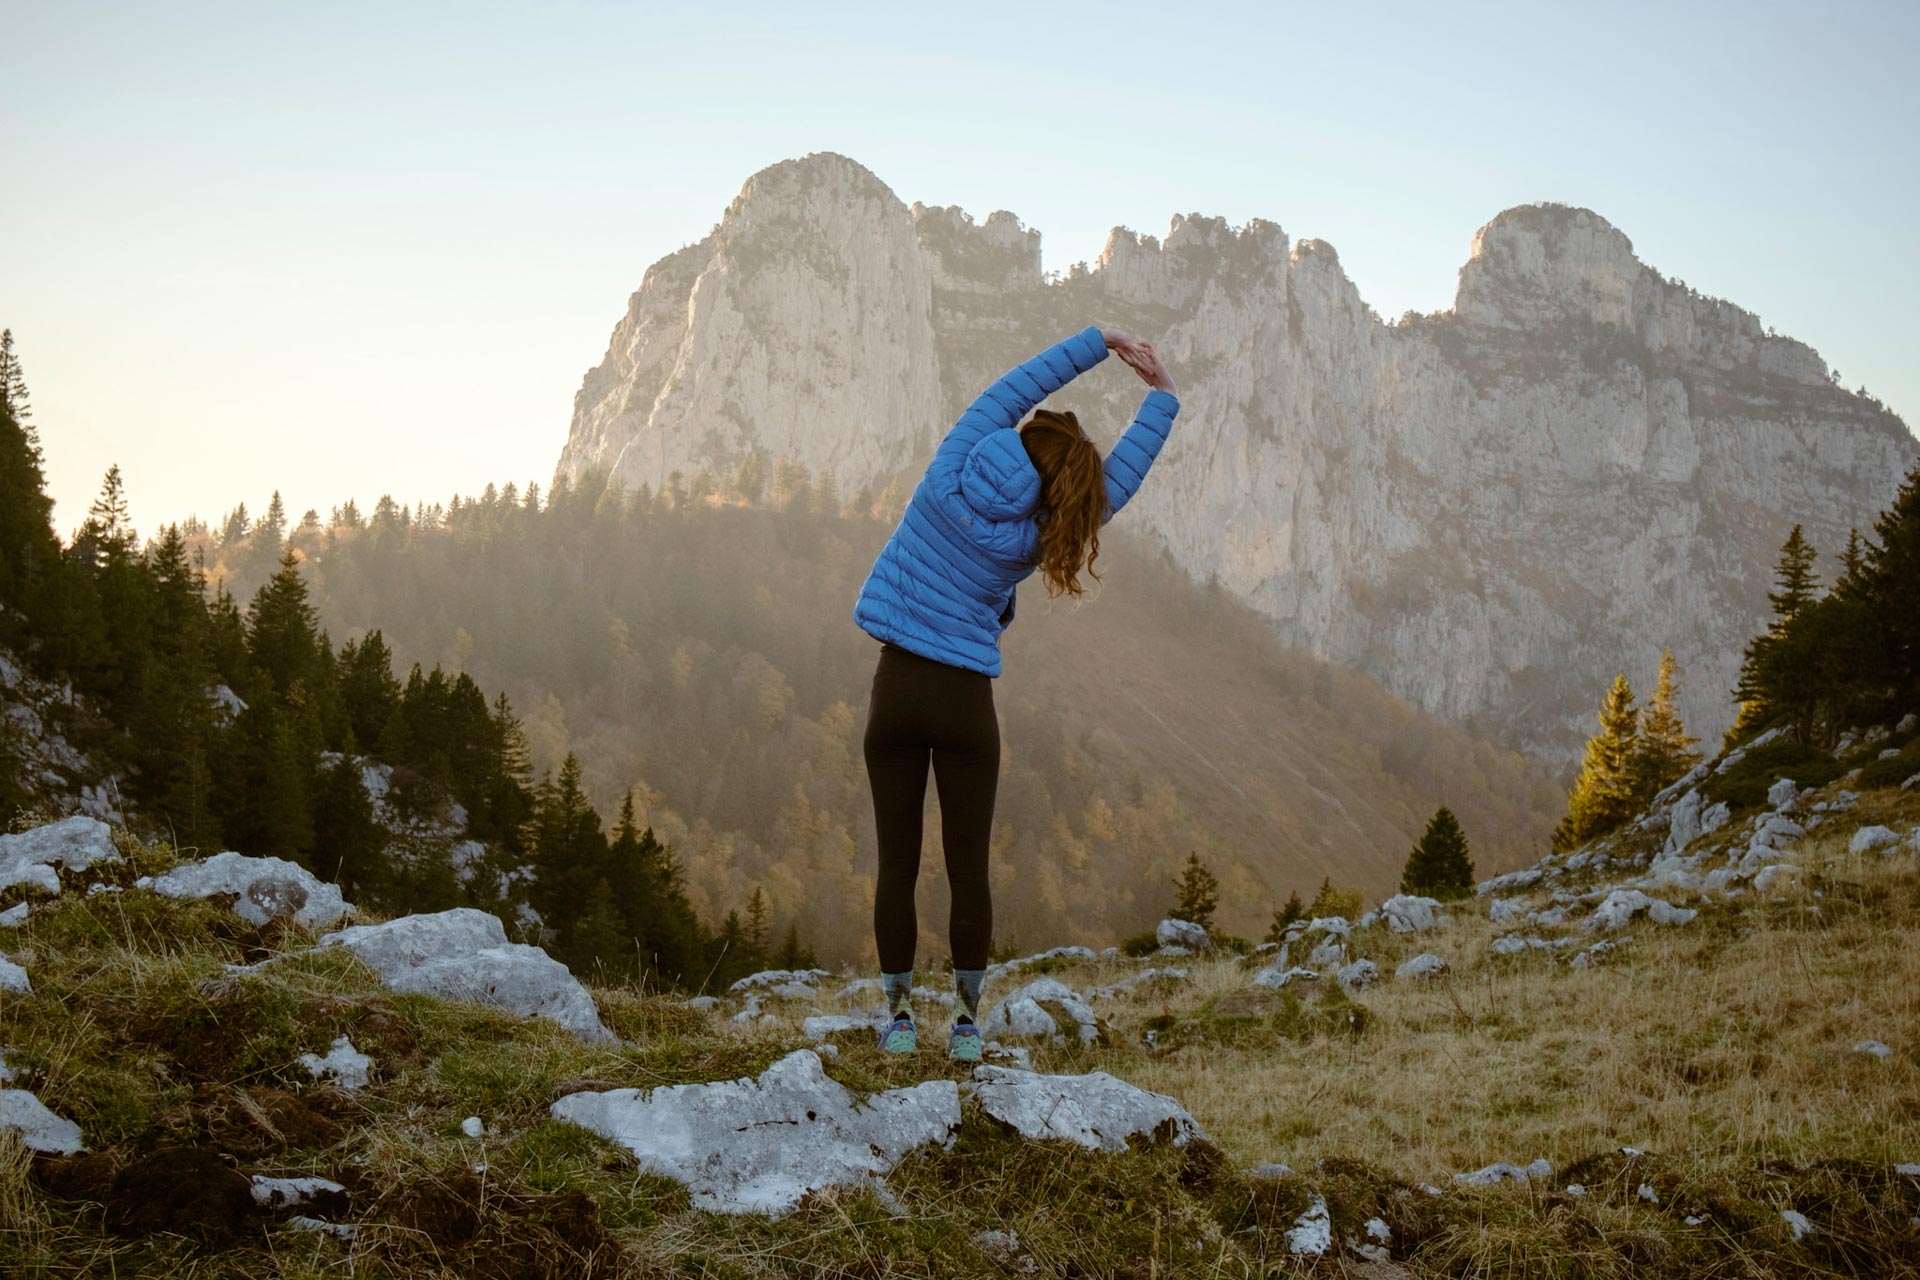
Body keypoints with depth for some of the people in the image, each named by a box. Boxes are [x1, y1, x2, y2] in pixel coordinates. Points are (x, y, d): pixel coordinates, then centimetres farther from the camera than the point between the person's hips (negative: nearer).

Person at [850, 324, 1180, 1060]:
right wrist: (1162, 398, 10)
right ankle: (967, 1021, 8)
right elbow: (1119, 479, 2)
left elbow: (1016, 386, 2)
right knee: (968, 869, 7)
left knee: (897, 865, 6)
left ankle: (899, 1016, 10)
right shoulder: (1026, 543, -6)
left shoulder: (947, 479, -7)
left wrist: (1100, 342, 6)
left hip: (896, 689, 1)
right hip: (965, 701, -1)